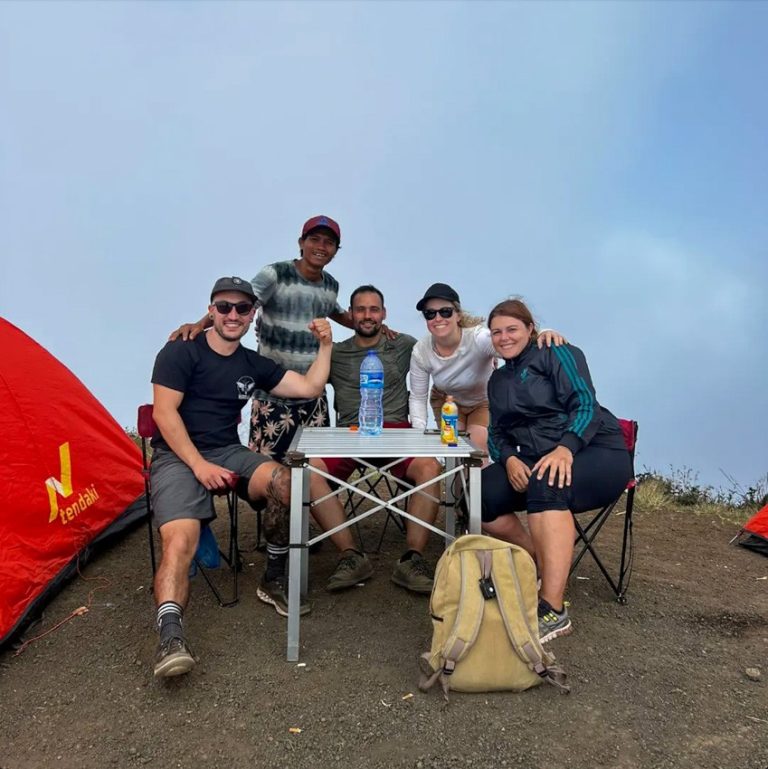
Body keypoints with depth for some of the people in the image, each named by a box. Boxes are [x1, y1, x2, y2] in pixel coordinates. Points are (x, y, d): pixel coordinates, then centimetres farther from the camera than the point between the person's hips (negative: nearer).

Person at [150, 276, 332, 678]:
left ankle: (274, 581, -4)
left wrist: (325, 343, 4)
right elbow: (164, 412, -10)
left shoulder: (254, 365, 12)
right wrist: (199, 464, -18)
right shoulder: (180, 352, -3)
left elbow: (310, 387, 12)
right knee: (180, 538, -30)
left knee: (285, 482, -24)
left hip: (228, 452, 4)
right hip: (177, 457, -4)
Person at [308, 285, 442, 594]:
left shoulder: (404, 346, 18)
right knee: (309, 469, -29)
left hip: (396, 430, 0)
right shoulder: (335, 354, 19)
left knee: (429, 467, -33)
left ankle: (412, 559, -24)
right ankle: (351, 556, -23)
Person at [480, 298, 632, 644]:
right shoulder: (498, 380, 18)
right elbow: (497, 433, 11)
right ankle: (542, 563, 0)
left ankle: (553, 611, -38)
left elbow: (585, 404, -15)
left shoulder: (557, 353, -2)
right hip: (534, 461, 6)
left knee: (545, 484, -38)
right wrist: (509, 459, -13)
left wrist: (565, 448, -32)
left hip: (597, 454, -6)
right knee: (478, 494, -17)